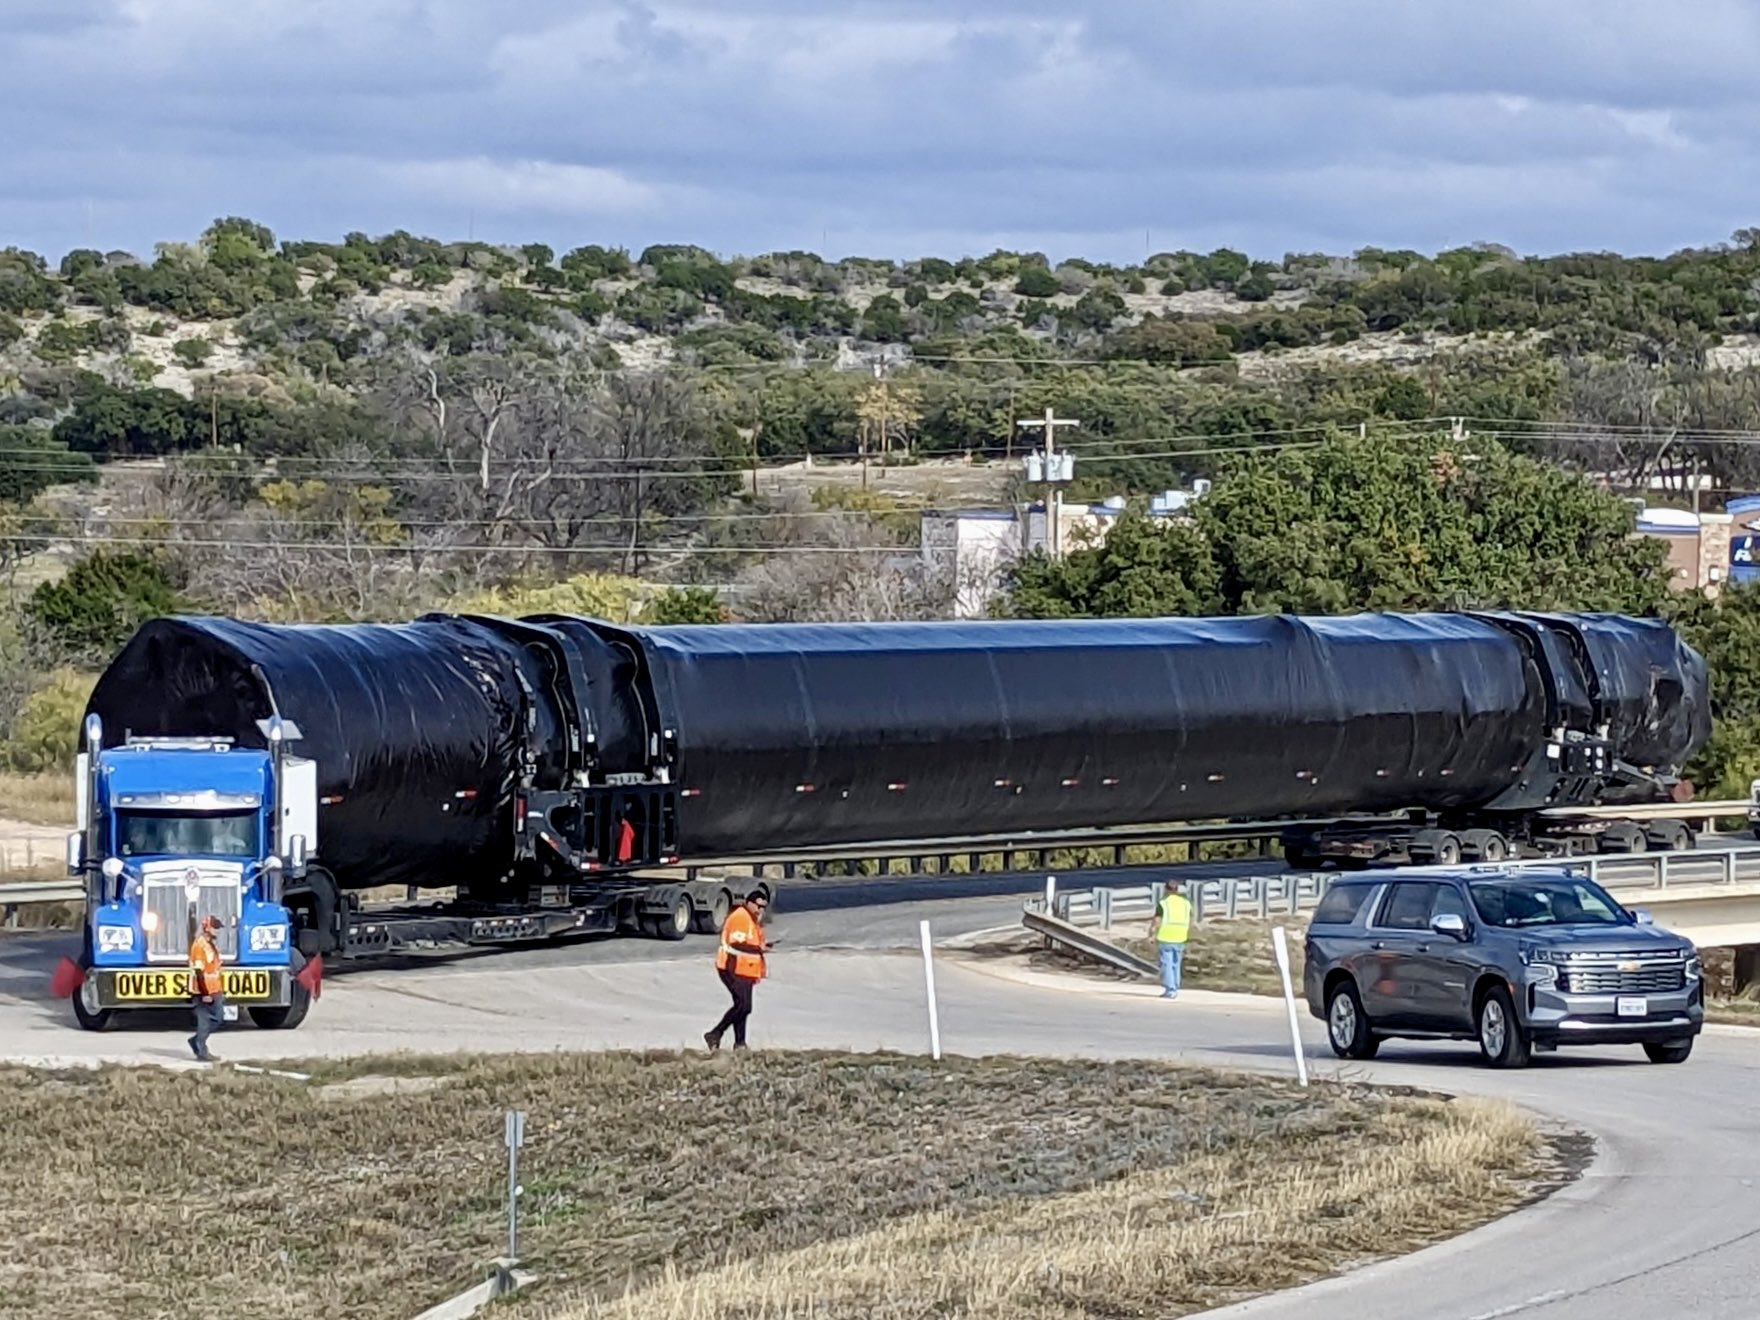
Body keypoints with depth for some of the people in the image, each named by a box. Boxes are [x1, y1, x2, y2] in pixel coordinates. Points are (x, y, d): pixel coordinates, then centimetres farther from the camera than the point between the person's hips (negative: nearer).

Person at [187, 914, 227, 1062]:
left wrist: (221, 991, 21)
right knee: (204, 1020, -4)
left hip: (214, 990, 9)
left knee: (218, 1017, 9)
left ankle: (196, 1041, 18)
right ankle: (202, 1052, 5)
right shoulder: (199, 946, -16)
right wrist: (205, 993, -22)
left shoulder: (211, 945, 14)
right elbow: (199, 972, -20)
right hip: (204, 992, -9)